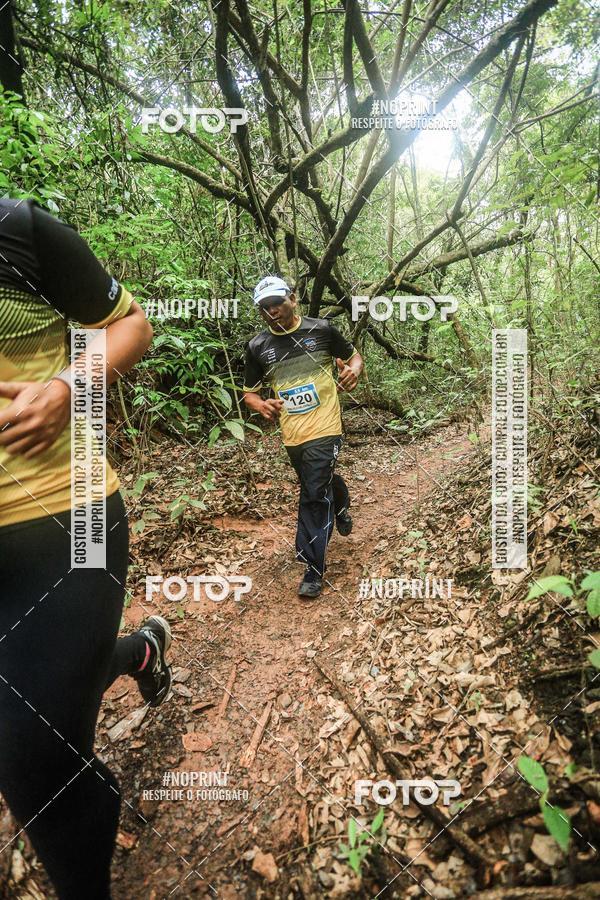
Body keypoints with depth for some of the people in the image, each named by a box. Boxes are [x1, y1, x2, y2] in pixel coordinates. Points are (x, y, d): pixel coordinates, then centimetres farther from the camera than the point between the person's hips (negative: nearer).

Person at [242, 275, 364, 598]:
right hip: (291, 434, 4)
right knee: (323, 482, 23)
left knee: (314, 497, -7)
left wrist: (353, 369, -16)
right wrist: (261, 405, -16)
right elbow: (249, 391, 7)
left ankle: (313, 569, 7)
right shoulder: (257, 346, 0)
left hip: (323, 429, -4)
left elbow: (353, 355, 8)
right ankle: (340, 507, 57)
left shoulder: (321, 329, -5)